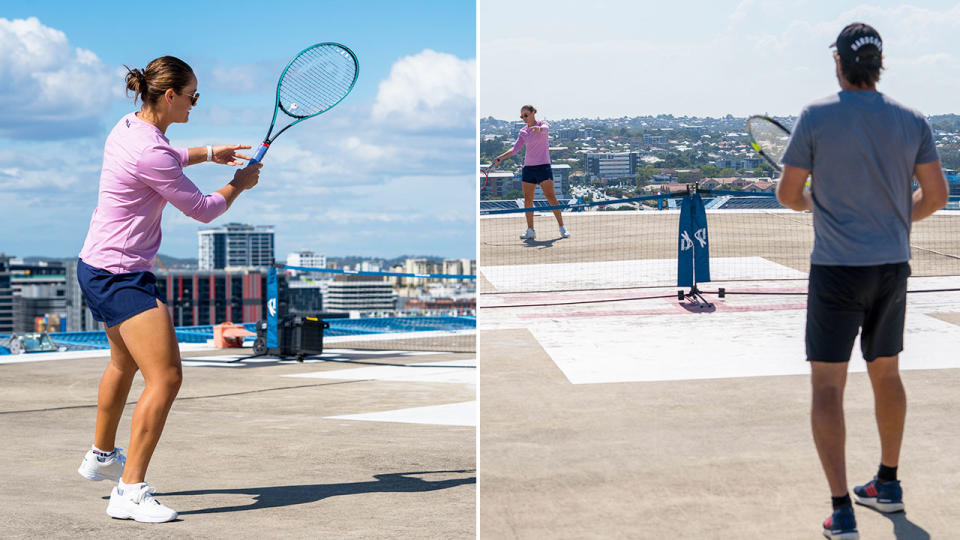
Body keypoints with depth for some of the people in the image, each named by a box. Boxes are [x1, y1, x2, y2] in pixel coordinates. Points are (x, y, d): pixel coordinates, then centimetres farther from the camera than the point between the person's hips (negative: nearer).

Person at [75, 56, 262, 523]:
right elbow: (203, 210, -14)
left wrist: (208, 153, 25)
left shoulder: (130, 126, 5)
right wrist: (240, 184, 4)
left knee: (124, 363, 30)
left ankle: (101, 456, 49)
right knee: (165, 378, -15)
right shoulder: (150, 152, -25)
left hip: (97, 269, 11)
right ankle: (129, 492, -15)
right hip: (121, 276, -11)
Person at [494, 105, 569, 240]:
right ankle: (530, 231, 7)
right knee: (527, 200, 1)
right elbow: (514, 150, 10)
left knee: (551, 197, -12)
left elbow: (545, 129, -25)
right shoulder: (523, 132, 12)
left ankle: (562, 228, -7)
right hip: (528, 168, 5)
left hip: (543, 166, -5)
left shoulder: (542, 124, 0)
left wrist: (538, 129, -49)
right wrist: (500, 158, -3)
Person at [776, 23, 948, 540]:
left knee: (827, 386, -1)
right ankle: (887, 484, 35)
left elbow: (788, 194, -5)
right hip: (893, 265, 4)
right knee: (885, 372, 21)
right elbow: (936, 194, 2)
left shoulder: (817, 116, -9)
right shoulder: (911, 121, 0)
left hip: (836, 269, -4)